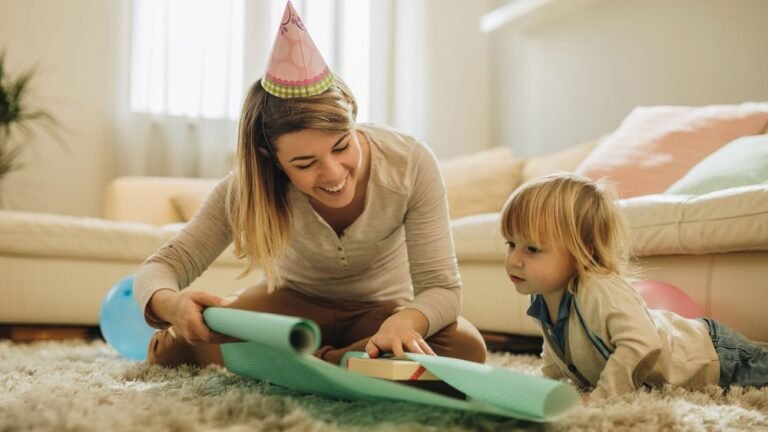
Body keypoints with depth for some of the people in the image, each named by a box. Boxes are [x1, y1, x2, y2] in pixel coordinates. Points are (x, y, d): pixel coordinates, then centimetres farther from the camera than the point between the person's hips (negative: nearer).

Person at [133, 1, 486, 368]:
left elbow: (441, 286, -26)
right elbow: (161, 267, -24)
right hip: (292, 302, 0)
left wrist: (404, 321, -50)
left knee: (466, 347, -31)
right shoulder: (251, 186, -26)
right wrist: (172, 304, -49)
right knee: (172, 347, -25)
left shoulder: (411, 164, -28)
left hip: (380, 309, 1)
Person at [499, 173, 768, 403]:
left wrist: (600, 397, -45)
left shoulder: (602, 291, -41)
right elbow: (555, 352, 8)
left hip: (712, 357, -8)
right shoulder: (544, 299, -12)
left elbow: (641, 346, -51)